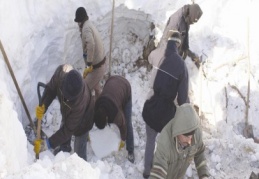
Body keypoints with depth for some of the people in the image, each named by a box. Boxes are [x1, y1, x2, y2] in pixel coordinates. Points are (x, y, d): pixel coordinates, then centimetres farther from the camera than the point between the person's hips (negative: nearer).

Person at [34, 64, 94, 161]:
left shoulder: (80, 103, -48)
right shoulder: (61, 72, -38)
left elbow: (68, 129, -34)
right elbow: (51, 88, -18)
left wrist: (47, 144, -32)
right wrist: (43, 105, -35)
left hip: (81, 122, -6)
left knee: (79, 151, 12)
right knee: (63, 127, 34)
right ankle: (64, 147, 68)